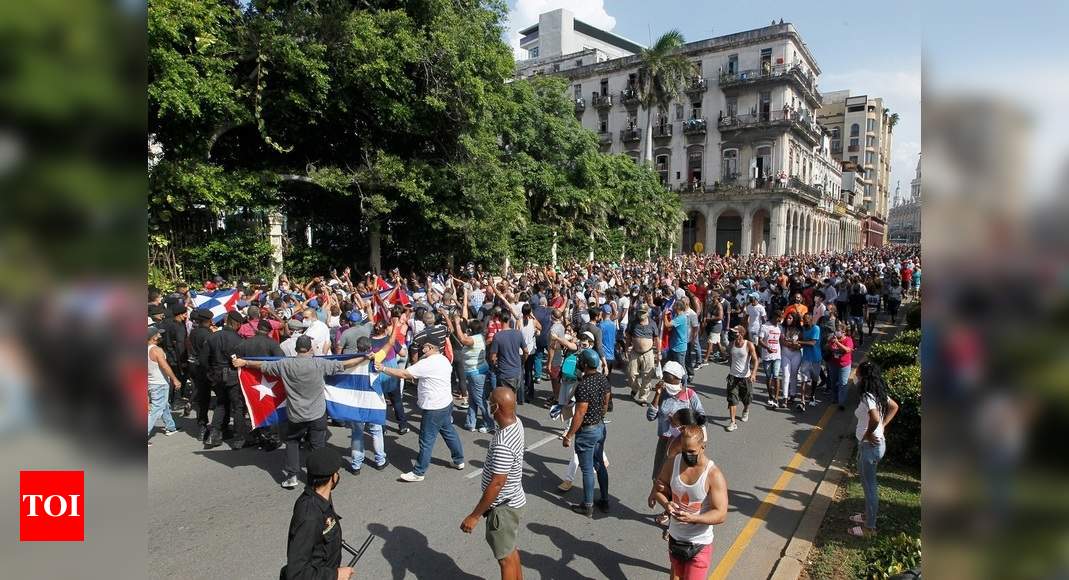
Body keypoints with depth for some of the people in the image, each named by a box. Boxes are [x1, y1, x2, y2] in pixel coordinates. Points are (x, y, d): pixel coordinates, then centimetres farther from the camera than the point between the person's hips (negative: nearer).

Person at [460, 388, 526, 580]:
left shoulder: (502, 445, -35)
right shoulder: (516, 422, -9)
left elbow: (496, 484, -29)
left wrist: (474, 516, -22)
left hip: (503, 507, -9)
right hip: (512, 500, 9)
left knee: (506, 557, 10)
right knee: (511, 549, 27)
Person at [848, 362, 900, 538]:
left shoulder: (867, 397, -25)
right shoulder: (879, 393, 4)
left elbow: (875, 419, -40)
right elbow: (894, 407, 19)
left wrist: (868, 434, -22)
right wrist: (883, 426, 13)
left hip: (870, 445, -10)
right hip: (875, 443, 10)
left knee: (869, 485, 3)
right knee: (866, 481, 24)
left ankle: (869, 527, 16)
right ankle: (868, 515, 39)